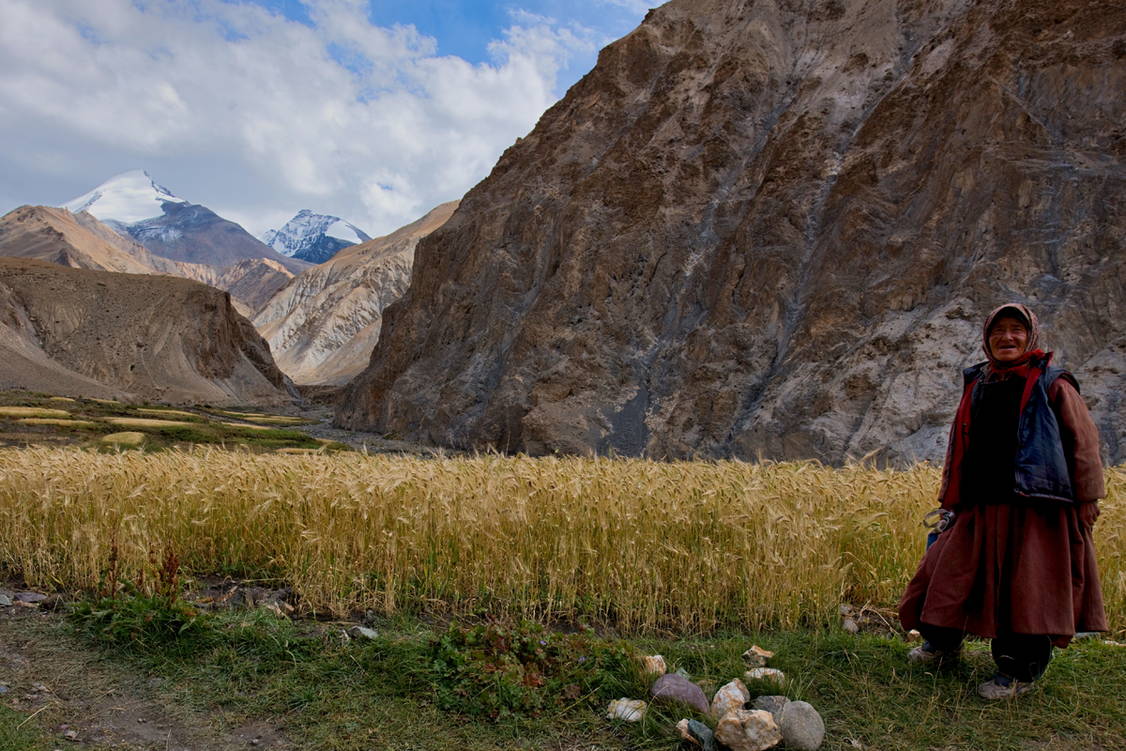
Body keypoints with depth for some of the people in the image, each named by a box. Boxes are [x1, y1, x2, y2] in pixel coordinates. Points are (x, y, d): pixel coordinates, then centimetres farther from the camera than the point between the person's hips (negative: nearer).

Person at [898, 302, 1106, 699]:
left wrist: (1087, 501, -7)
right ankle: (942, 645, 31)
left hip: (1036, 509, -5)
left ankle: (1019, 673, 18)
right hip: (981, 507, 5)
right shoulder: (976, 385, 14)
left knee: (1027, 588, 1)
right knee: (949, 569, 9)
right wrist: (949, 500, 17)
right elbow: (959, 447, 18)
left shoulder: (1052, 385, -1)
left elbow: (1083, 444, -2)